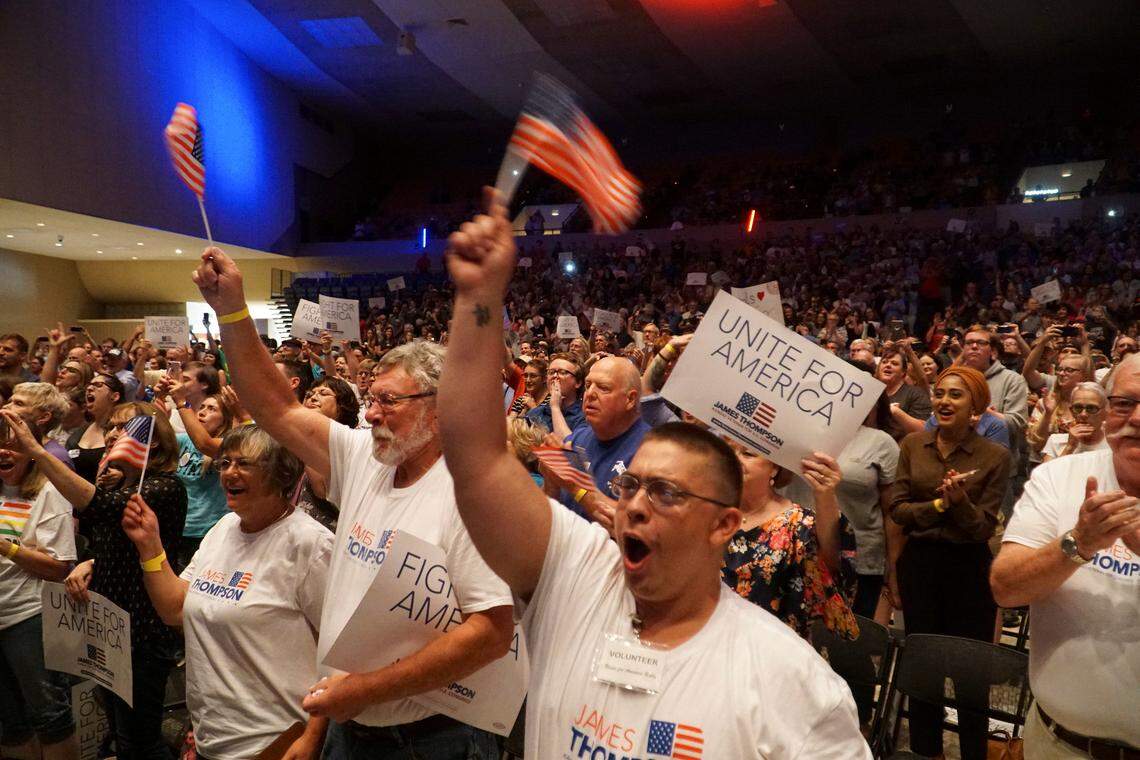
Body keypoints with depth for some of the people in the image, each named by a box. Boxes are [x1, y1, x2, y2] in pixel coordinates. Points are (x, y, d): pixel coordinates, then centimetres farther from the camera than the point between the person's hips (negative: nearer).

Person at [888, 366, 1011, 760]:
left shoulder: (995, 456, -8)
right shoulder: (912, 445, 0)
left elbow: (983, 527, -9)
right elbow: (897, 509, -2)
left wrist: (960, 500, -27)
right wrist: (938, 505, -18)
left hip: (970, 569, -2)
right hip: (919, 564, 3)